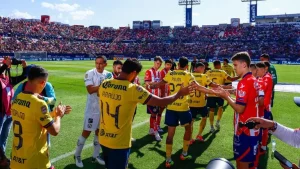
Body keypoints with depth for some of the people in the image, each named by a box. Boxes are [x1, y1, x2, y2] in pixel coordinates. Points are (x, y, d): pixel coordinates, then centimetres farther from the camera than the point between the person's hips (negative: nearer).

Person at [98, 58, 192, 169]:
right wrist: (180, 93, 0)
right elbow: (160, 102, -16)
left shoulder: (104, 84, -3)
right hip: (119, 143, -6)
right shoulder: (133, 89, -20)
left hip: (103, 139, 6)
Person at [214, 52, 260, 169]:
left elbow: (239, 109, -22)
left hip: (245, 129, -9)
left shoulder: (244, 82, -20)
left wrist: (226, 97, -9)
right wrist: (228, 95, 8)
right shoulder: (253, 80, 9)